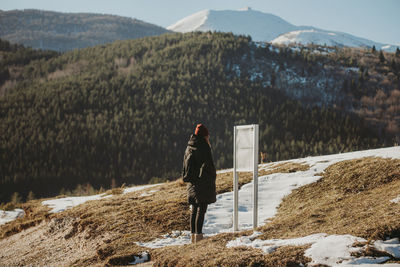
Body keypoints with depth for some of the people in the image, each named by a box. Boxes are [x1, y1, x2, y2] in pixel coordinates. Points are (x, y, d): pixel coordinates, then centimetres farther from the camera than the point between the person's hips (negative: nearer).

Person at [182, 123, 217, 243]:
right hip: (203, 183, -8)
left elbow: (185, 166, 15)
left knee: (194, 209, 13)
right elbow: (209, 165, -16)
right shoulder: (204, 147, -14)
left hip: (192, 183, 8)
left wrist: (187, 178, 20)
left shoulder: (189, 147, 11)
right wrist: (213, 175, -4)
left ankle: (193, 234, 16)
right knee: (201, 209, -6)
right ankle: (198, 235, -9)